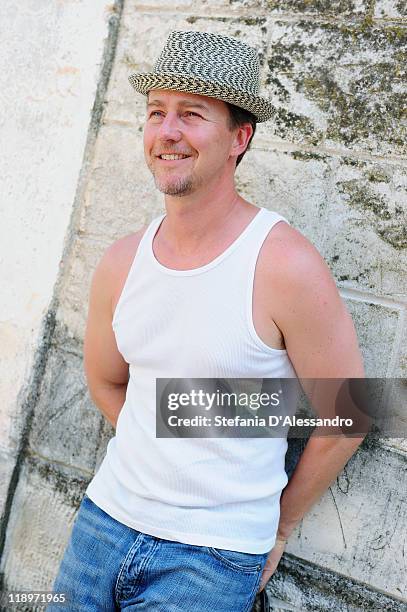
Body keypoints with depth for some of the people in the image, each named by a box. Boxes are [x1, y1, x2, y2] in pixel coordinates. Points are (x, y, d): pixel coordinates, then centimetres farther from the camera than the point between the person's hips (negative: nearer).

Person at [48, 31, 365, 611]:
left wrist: (278, 526, 3)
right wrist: (167, 466, 10)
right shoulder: (120, 264, -3)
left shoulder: (288, 267, -18)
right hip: (106, 518, 5)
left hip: (216, 555, -4)